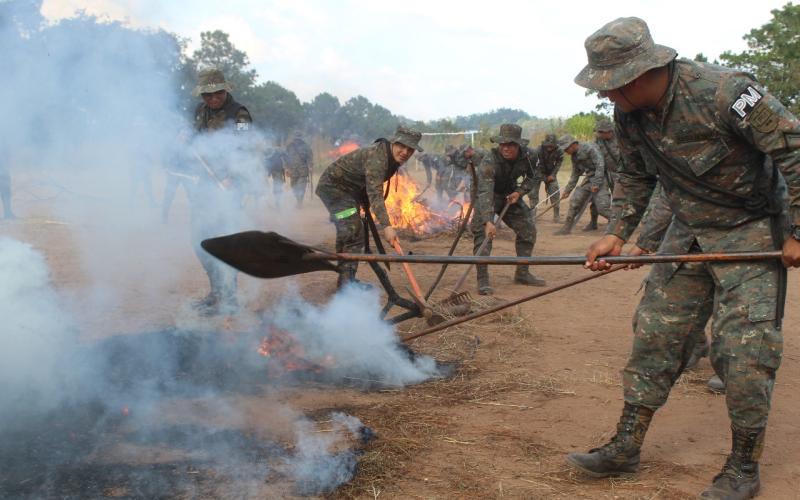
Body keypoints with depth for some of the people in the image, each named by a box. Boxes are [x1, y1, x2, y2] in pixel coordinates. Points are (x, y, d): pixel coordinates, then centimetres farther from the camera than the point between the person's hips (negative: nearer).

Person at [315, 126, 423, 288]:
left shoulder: (393, 159, -1)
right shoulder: (377, 157, -32)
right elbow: (375, 194, -42)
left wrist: (366, 208, 18)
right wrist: (386, 226, -50)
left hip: (348, 189, 10)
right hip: (333, 185, -10)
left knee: (347, 233, 18)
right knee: (353, 231, -19)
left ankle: (346, 280, 30)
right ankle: (347, 280, -17)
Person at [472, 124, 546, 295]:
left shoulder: (529, 156, -19)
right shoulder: (489, 161, -36)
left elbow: (530, 178, 3)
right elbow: (485, 193, -45)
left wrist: (519, 192, -18)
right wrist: (488, 222, -56)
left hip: (511, 195, 5)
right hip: (488, 197, -5)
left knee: (528, 229, 4)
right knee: (483, 234, -21)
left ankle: (522, 273, 19)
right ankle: (482, 280, -15)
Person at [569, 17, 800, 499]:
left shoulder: (725, 92, -27)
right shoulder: (630, 115, -5)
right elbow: (637, 179, 12)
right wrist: (616, 233, 0)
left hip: (750, 231, -6)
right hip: (686, 233, 6)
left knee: (744, 348, -8)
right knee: (655, 333, 5)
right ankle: (627, 445, 14)